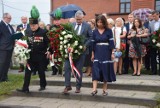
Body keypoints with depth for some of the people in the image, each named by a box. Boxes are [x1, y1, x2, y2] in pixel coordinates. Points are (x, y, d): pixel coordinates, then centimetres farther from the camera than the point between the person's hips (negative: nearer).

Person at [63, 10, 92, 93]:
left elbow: (91, 37, -1)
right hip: (70, 49, 3)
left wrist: (85, 45, -12)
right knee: (67, 67, -5)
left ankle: (78, 87, 17)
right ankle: (67, 86, 5)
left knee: (79, 69, 5)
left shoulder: (87, 26, -1)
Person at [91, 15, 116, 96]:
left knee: (106, 70, 4)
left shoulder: (109, 31, -1)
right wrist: (92, 54, 4)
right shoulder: (95, 31, 6)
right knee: (95, 70, -8)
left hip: (106, 53, -2)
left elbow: (111, 42, -3)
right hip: (97, 53, 2)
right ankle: (94, 89, -10)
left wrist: (112, 53, -8)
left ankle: (105, 89, 14)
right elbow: (93, 43, 7)